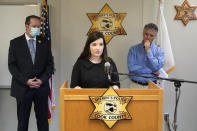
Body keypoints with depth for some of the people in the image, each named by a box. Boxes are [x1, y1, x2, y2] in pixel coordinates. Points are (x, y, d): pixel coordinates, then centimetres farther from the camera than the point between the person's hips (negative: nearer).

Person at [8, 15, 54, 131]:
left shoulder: (44, 42, 8)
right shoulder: (15, 43, 2)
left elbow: (50, 64, 6)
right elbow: (12, 65, -3)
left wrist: (42, 80, -9)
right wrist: (26, 81, -13)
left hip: (42, 88, 2)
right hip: (22, 88, -1)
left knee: (43, 120, 7)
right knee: (22, 121, 8)